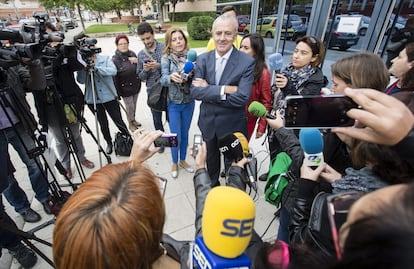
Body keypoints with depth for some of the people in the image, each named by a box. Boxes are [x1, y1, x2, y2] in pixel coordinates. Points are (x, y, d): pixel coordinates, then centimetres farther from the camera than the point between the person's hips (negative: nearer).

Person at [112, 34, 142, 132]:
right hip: (125, 88, -5)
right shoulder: (115, 59, -15)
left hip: (136, 85, 5)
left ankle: (133, 120, 42)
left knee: (134, 104, 19)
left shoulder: (132, 54, 0)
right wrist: (118, 92, -14)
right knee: (130, 106, 4)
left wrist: (137, 61, -11)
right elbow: (114, 77, -14)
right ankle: (130, 123, 27)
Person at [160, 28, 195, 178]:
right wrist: (171, 77, -42)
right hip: (174, 103, -2)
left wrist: (193, 72, -24)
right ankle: (174, 163, 31)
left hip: (189, 102, 3)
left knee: (185, 134, 16)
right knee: (176, 137, 4)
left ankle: (182, 160, 38)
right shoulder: (166, 58, -8)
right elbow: (163, 80, -19)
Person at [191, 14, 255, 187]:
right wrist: (224, 90, -26)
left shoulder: (247, 62, -16)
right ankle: (212, 186, 54)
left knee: (233, 164, 17)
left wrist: (208, 89, -22)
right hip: (208, 122, 4)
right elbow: (195, 91, -14)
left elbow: (242, 98, -25)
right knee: (211, 161, 26)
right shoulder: (203, 59, -4)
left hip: (232, 125, -3)